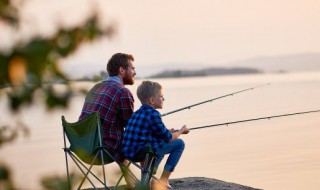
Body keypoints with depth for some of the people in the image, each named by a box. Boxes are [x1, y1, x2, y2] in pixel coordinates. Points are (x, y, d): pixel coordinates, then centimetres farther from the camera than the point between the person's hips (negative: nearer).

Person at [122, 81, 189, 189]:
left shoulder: (137, 113, 14)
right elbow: (169, 139, -5)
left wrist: (168, 132, 25)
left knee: (161, 145, 36)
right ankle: (163, 180, 6)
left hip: (129, 152, 9)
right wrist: (181, 131, 13)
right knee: (179, 143, 4)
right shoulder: (153, 114, -12)